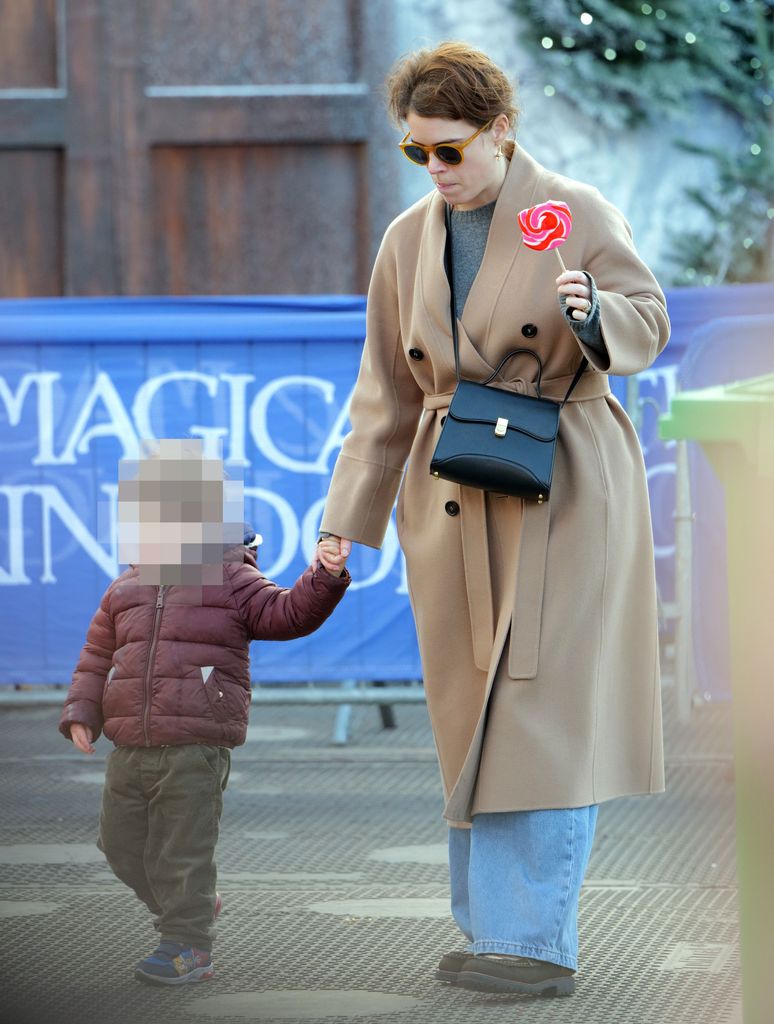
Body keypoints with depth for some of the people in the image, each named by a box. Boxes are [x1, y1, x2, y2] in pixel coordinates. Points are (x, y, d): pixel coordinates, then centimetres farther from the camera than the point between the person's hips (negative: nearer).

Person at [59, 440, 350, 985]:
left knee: (184, 846, -6)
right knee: (122, 842, 12)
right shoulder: (126, 592, 15)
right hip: (131, 749, 6)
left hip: (197, 748, -6)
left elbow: (289, 614, -8)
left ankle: (188, 945, 3)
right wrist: (81, 713, 7)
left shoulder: (232, 584, 2)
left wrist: (324, 580, -25)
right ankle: (194, 906, 31)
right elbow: (97, 656, 19)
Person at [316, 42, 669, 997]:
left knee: (548, 709, -10)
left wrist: (594, 314, -25)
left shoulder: (577, 212, -4)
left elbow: (649, 325, -2)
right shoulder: (409, 241, 9)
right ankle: (492, 927, 13)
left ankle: (539, 942, -12)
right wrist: (347, 519, 7)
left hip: (565, 491, -5)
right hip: (455, 503, 5)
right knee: (472, 711, 5)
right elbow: (388, 393, 12)